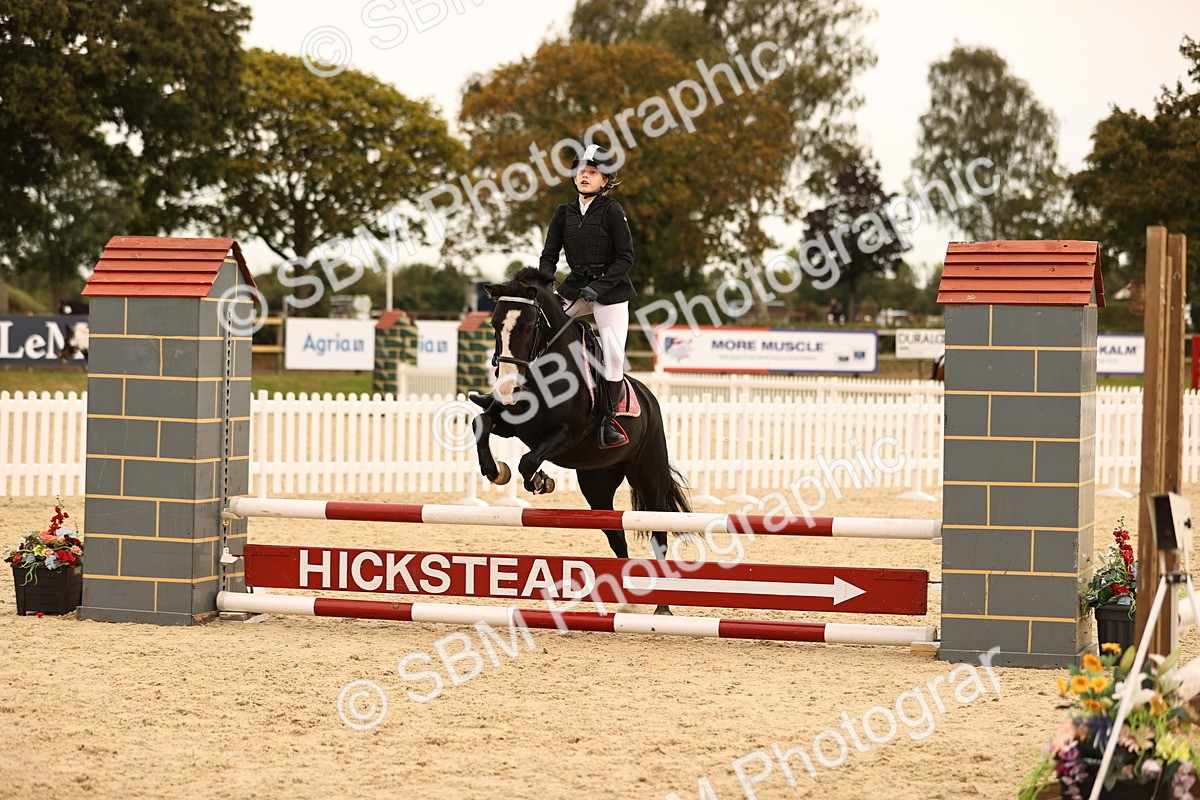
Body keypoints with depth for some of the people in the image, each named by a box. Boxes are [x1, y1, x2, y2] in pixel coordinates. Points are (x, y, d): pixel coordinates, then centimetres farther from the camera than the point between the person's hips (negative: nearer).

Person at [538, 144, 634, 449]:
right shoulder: (564, 213, 5)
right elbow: (549, 255, 6)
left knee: (613, 352, -12)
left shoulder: (612, 211, -8)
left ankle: (609, 419, -4)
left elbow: (625, 258, -10)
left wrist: (598, 286, -19)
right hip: (575, 288, 5)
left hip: (610, 289, -4)